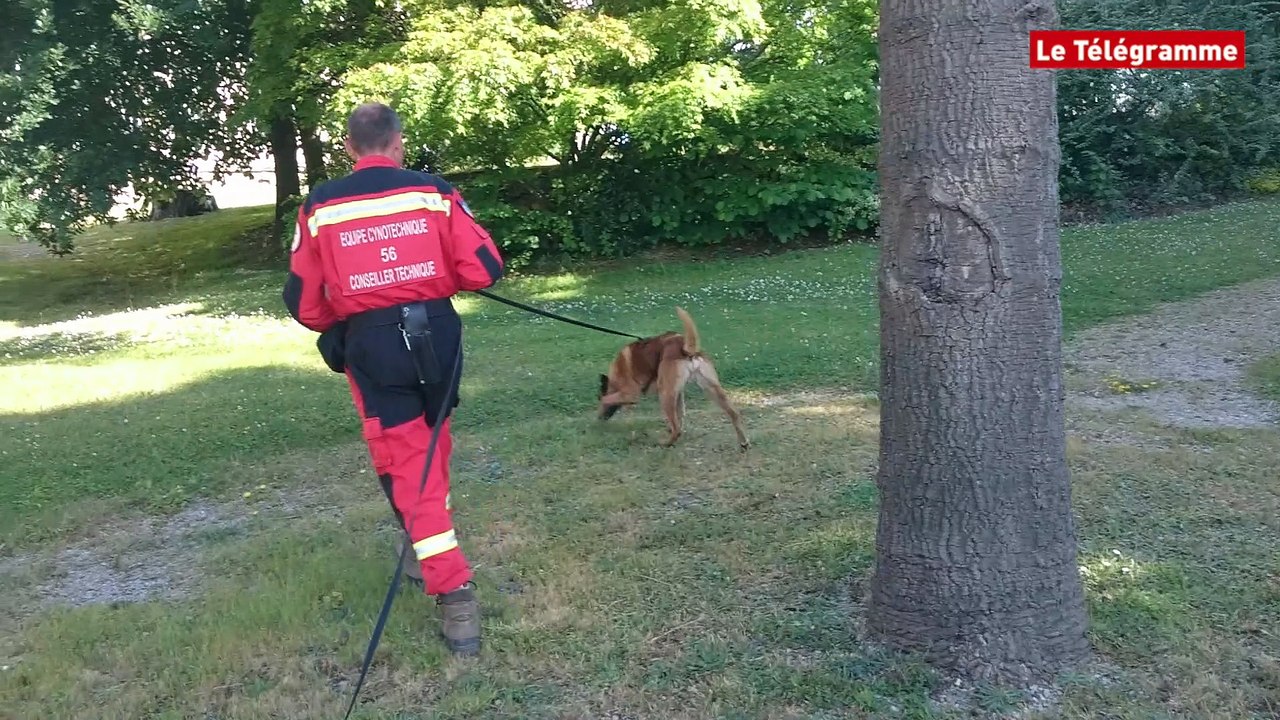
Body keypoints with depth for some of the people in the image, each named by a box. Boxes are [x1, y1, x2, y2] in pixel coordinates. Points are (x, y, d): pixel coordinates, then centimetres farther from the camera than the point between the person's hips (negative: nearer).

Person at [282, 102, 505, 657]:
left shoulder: (320, 206, 0)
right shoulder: (433, 191, -2)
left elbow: (302, 299, 2)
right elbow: (484, 269, -7)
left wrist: (335, 328, 23)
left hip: (369, 344, -1)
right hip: (435, 332, 2)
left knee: (405, 462, 2)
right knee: (433, 438, 25)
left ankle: (453, 589, -6)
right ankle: (432, 538, 43)